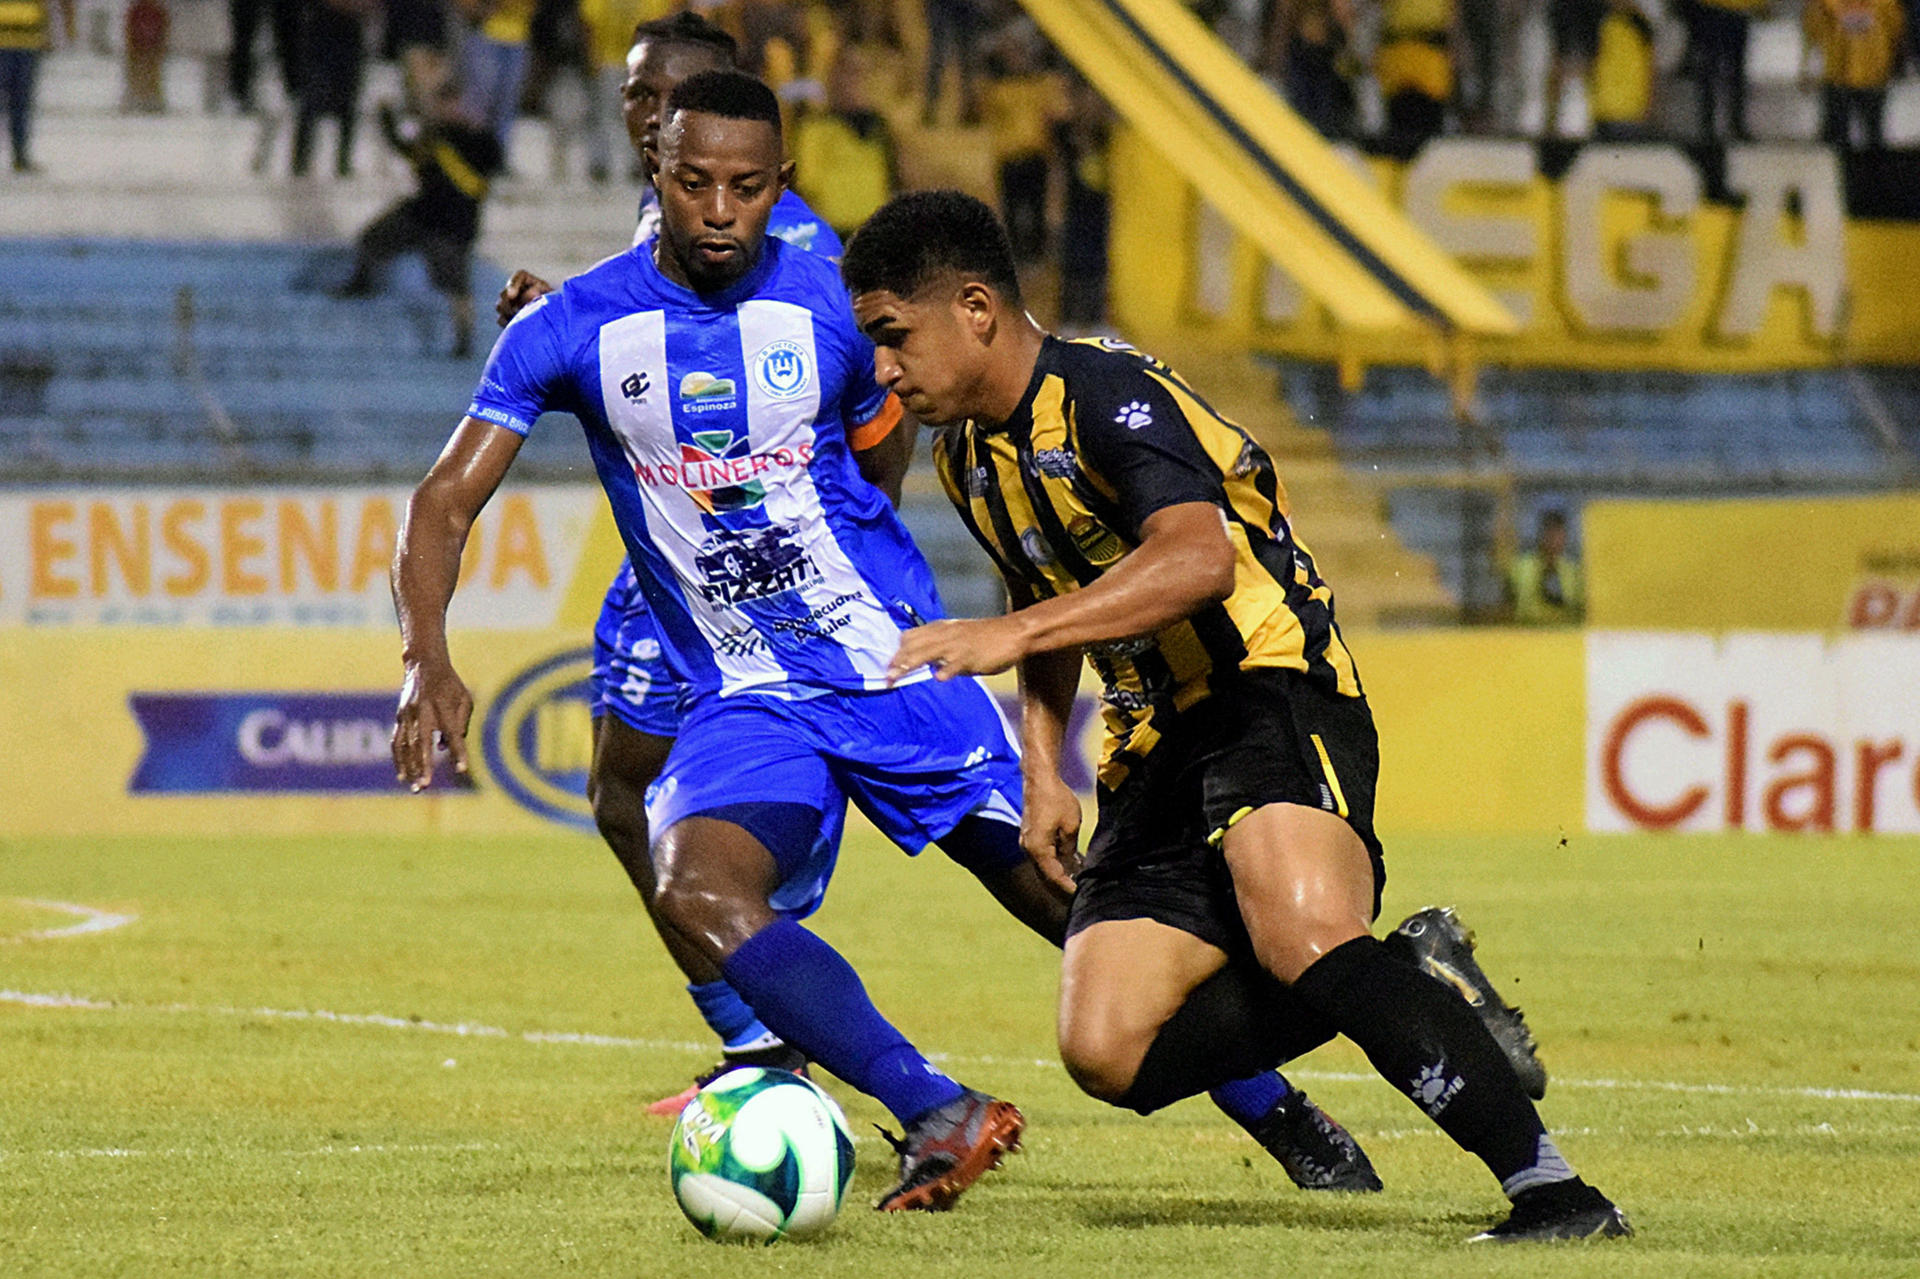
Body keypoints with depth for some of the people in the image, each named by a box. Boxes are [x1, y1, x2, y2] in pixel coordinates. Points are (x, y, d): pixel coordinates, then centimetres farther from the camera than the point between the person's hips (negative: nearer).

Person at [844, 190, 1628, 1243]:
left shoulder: (1107, 396, -15)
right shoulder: (966, 457, 14)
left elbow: (1197, 561, -33)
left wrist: (1008, 635, -40)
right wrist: (1042, 778, 16)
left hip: (1272, 692, -9)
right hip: (1155, 750, 9)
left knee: (1304, 940, -35)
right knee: (1107, 1052, -9)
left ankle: (1552, 1190, -31)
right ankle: (1404, 985, 6)